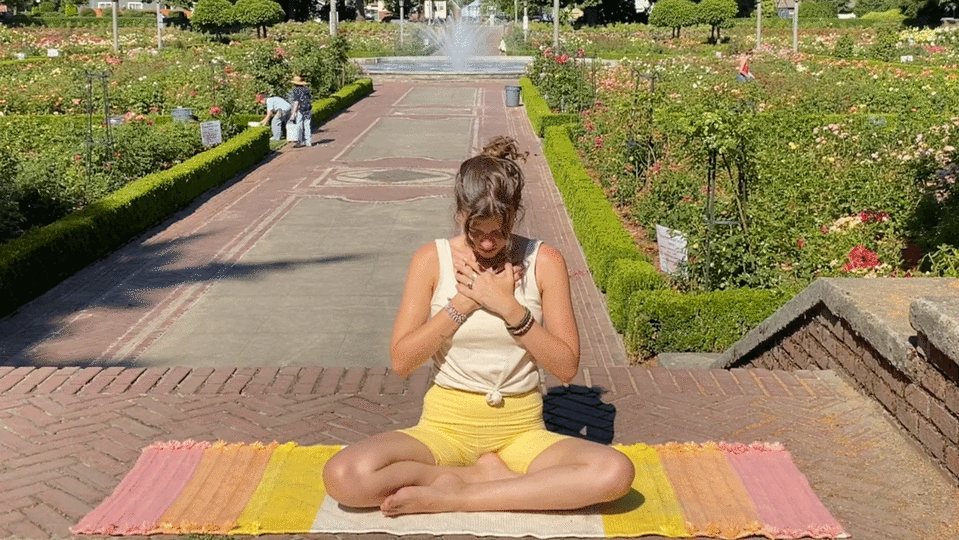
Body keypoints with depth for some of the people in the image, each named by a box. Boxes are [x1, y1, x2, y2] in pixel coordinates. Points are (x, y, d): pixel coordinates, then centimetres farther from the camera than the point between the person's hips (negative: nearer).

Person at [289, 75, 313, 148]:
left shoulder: (296, 90, -10)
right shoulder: (306, 89, 9)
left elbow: (296, 102, -14)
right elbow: (310, 100, 11)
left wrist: (293, 113, -11)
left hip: (300, 110, -6)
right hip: (308, 110, 6)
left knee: (299, 126, -1)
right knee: (307, 126, 8)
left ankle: (300, 142, -1)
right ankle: (308, 142, 11)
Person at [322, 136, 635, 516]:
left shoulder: (544, 262, -2)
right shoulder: (432, 259, -2)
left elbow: (566, 367, -6)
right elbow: (401, 361, -6)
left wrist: (509, 307, -15)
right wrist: (462, 303, -14)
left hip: (520, 429, 1)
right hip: (446, 424, 0)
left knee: (616, 472, -29)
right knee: (342, 477, -28)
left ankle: (450, 497, -20)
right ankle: (491, 476, -13)